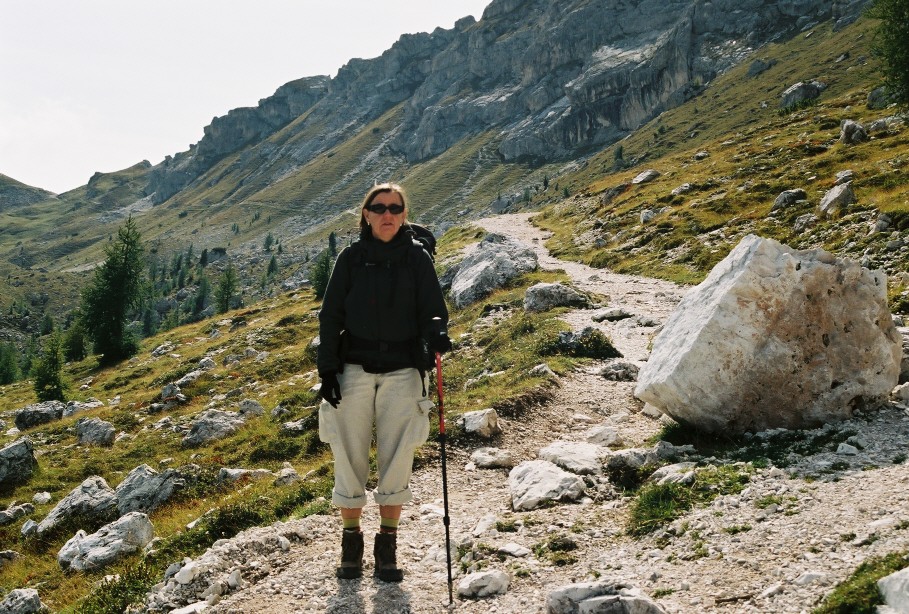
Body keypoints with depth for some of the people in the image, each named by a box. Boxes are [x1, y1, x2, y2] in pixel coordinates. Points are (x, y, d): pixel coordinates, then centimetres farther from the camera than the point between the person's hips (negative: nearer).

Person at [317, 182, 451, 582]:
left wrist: (436, 331, -23)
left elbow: (433, 309, 1)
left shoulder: (417, 259, 4)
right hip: (354, 369, 0)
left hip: (402, 371, 0)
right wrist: (327, 369, -3)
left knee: (397, 460, 1)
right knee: (350, 458, 3)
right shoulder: (351, 257, 4)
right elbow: (330, 316, 5)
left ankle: (387, 548, 13)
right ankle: (350, 542, 17)